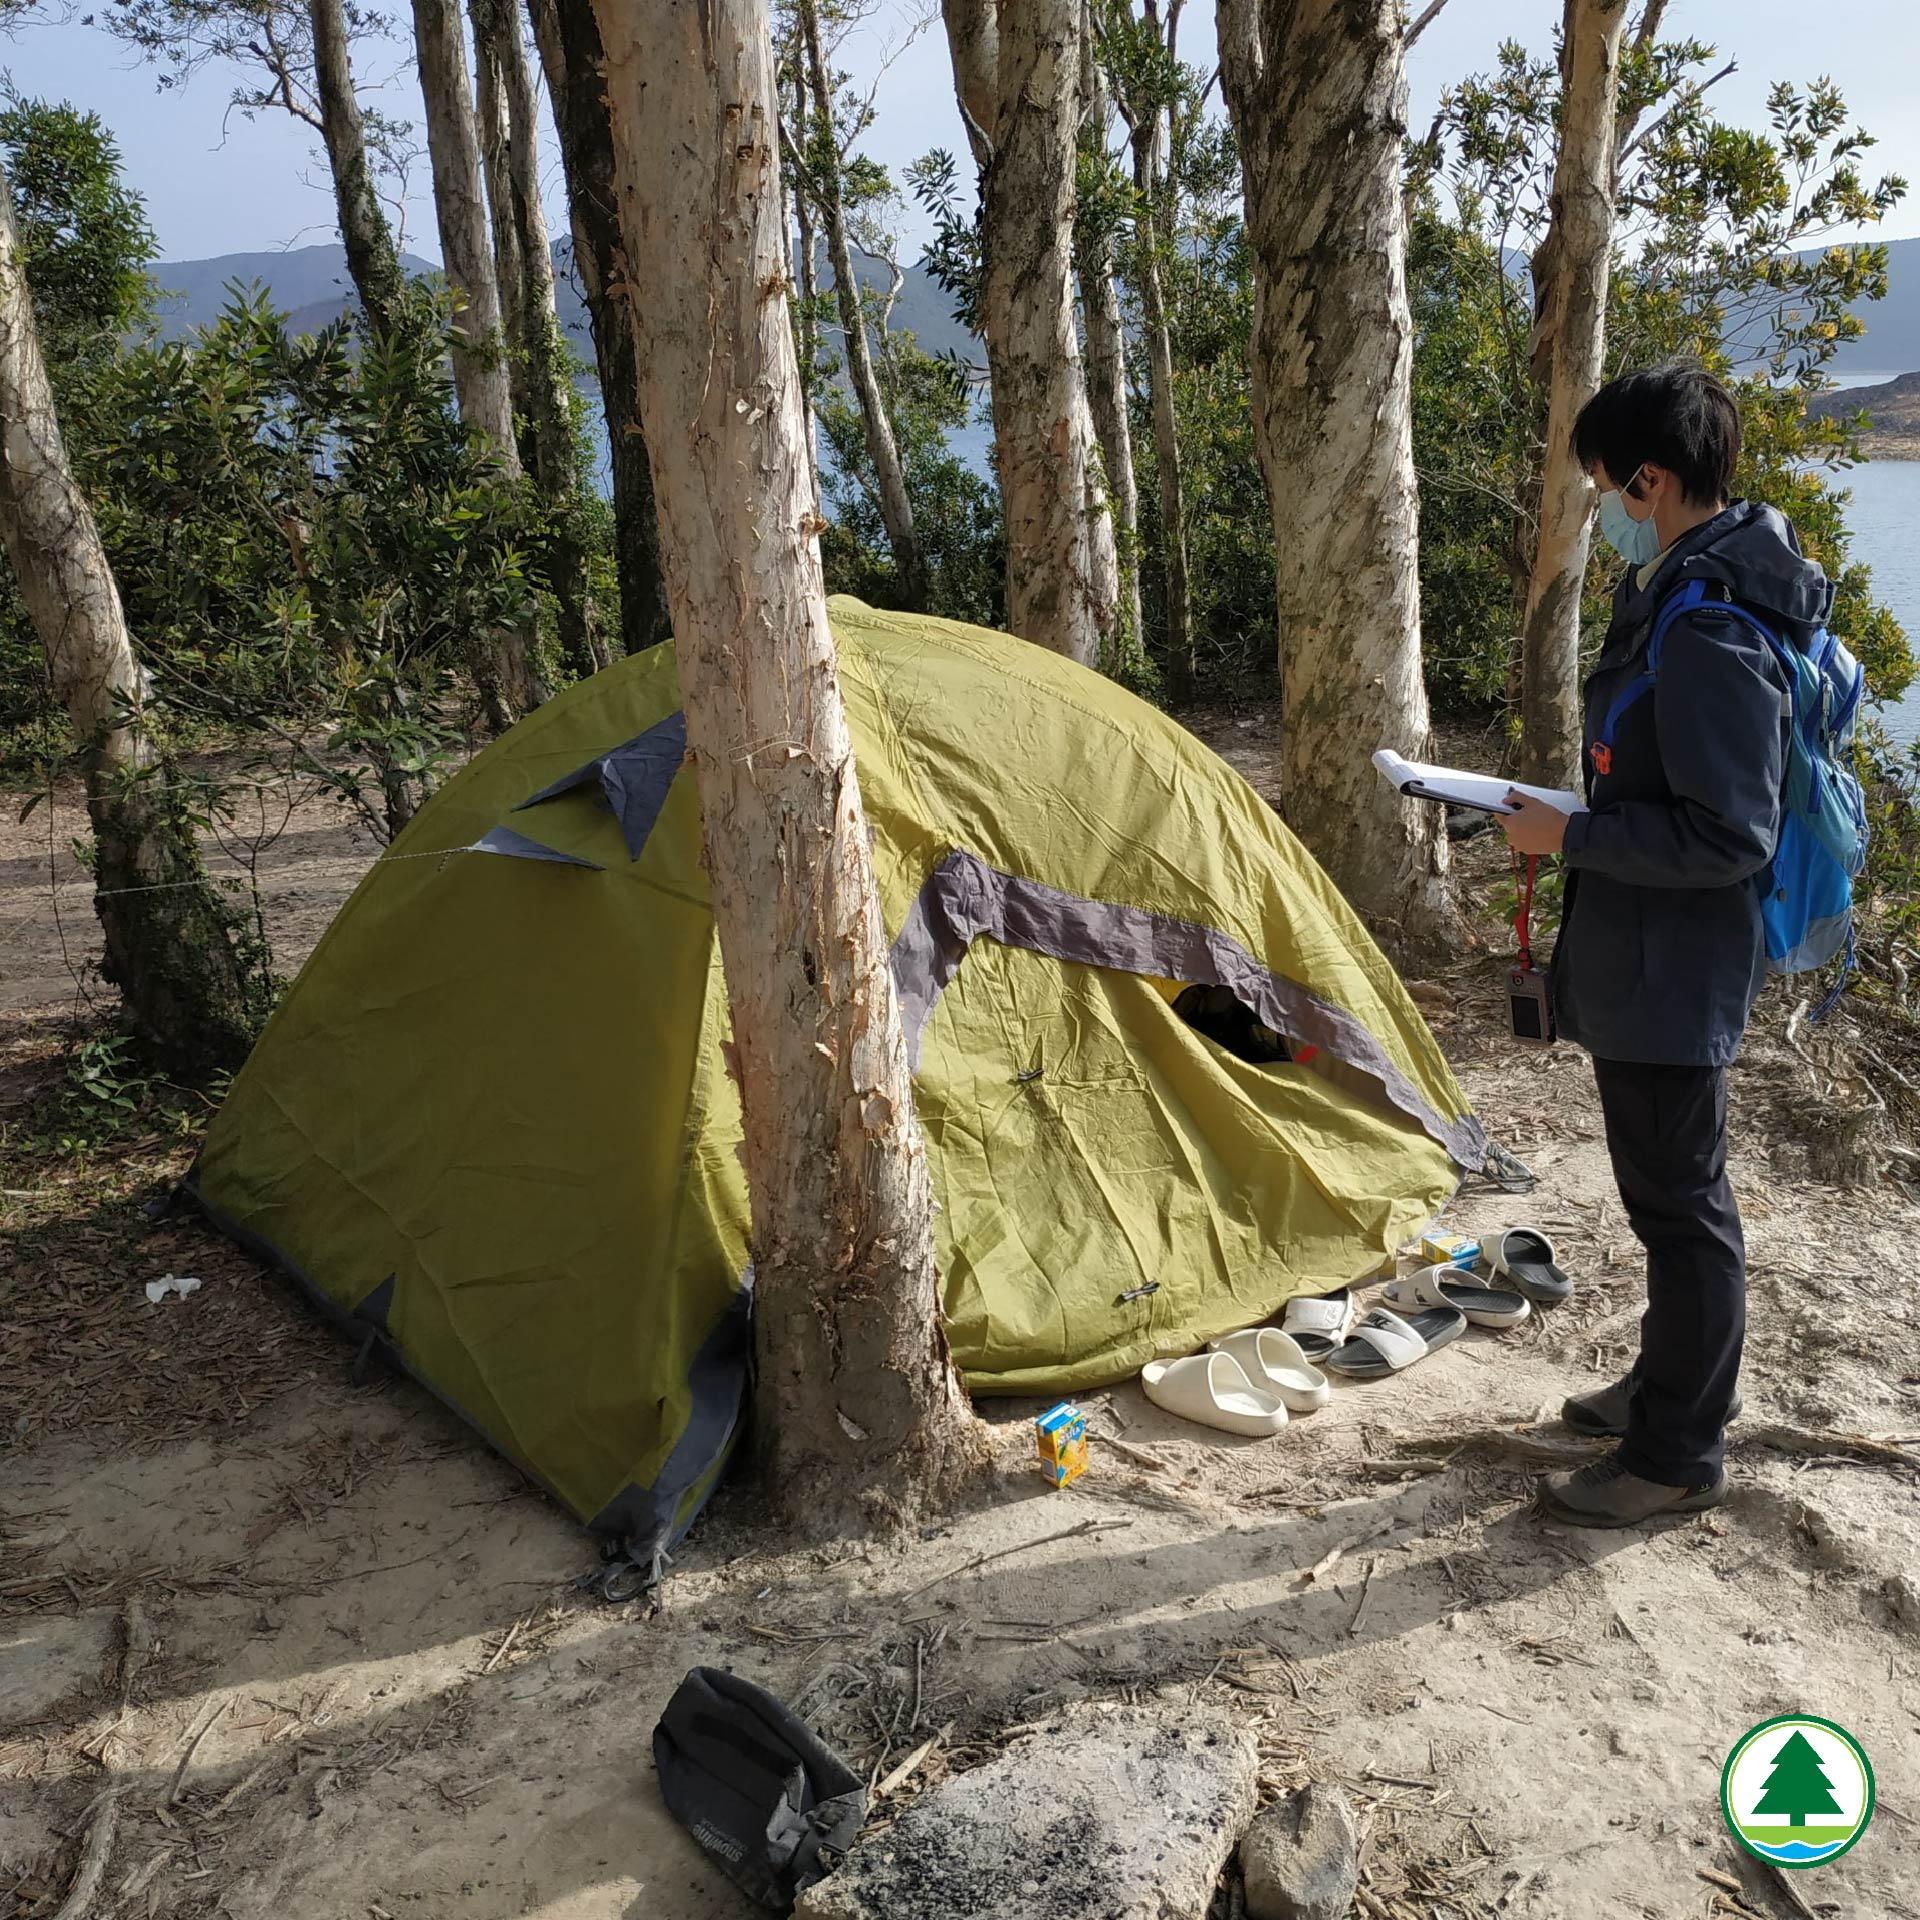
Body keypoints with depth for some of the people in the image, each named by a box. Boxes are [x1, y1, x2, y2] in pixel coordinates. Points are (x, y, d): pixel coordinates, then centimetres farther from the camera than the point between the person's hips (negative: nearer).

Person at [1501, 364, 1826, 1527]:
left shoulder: (1706, 635, -25)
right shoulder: (1682, 595, 8)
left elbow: (1727, 839, -25)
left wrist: (1571, 836, -20)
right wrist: (1581, 819, 11)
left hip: (1673, 976, -10)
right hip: (1648, 963, 10)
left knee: (1680, 1200, 3)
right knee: (1667, 1189, 22)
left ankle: (1678, 1456, 18)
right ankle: (1676, 1386, 39)